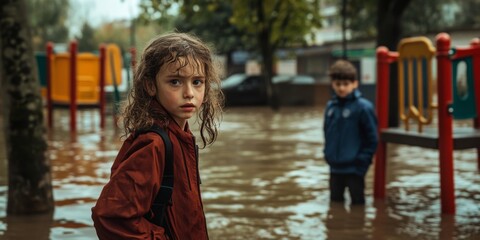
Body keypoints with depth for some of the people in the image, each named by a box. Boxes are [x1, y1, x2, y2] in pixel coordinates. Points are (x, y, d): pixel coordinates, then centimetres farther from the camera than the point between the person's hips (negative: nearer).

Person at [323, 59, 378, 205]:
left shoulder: (363, 107, -13)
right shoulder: (331, 106, 4)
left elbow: (372, 138, -10)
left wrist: (363, 160, -12)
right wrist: (328, 153, 9)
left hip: (354, 167, -5)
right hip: (335, 167, 6)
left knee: (357, 202, 6)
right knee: (335, 201, 17)